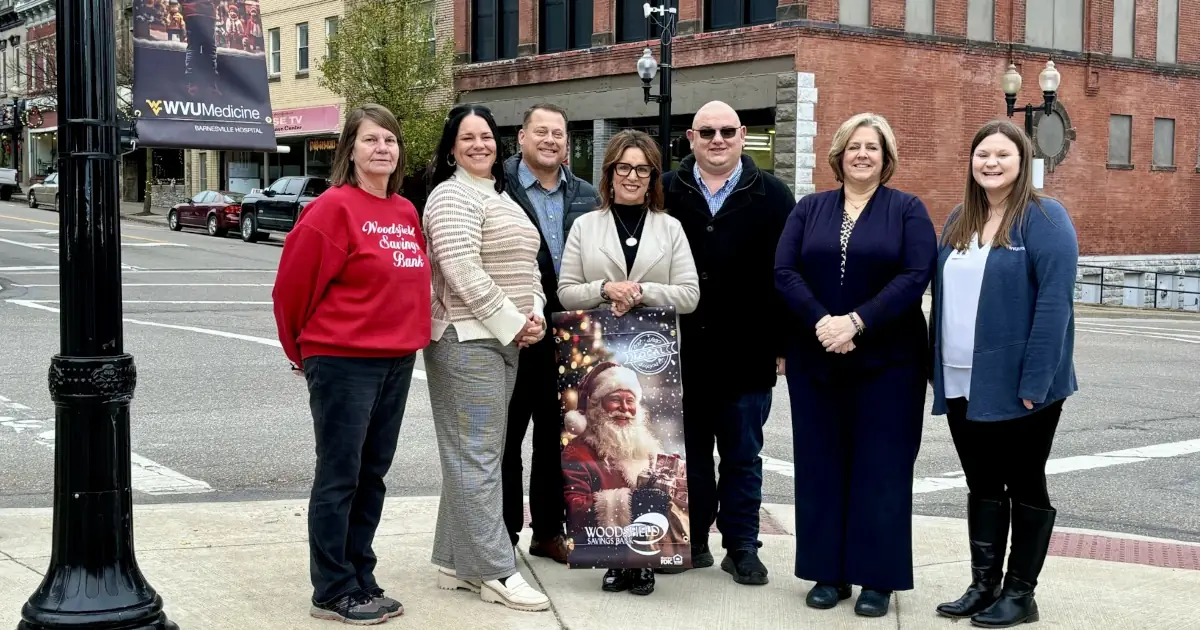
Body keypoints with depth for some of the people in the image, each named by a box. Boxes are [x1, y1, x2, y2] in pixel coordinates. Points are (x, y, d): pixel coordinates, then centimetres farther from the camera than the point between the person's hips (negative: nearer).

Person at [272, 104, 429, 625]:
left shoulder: (407, 212, 10)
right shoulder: (334, 208, -11)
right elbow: (293, 284, -8)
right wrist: (303, 350, 3)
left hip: (397, 360, 7)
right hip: (342, 361, -7)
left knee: (372, 475, 14)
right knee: (339, 478, -1)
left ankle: (361, 579, 24)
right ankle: (333, 592, 8)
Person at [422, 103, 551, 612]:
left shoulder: (500, 197, 19)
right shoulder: (453, 196, -9)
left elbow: (525, 264, 21)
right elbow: (463, 272, -19)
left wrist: (535, 314, 4)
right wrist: (512, 323, -15)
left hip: (504, 340, 9)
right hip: (467, 339, -9)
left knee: (476, 453, 11)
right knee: (477, 455, -7)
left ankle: (457, 562, 18)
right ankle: (494, 571, -5)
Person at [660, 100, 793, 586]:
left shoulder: (771, 196, 2)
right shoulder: (666, 194, 4)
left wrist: (784, 342, -4)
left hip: (746, 356, -1)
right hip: (680, 352, 1)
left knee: (743, 457, 7)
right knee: (688, 454, 10)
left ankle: (742, 547, 17)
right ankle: (693, 542, 22)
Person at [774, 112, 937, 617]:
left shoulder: (908, 210, 2)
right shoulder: (809, 209, 10)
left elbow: (915, 277, -10)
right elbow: (785, 273, 0)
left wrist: (857, 322, -19)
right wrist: (821, 322, -16)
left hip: (887, 360, -2)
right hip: (815, 358, 3)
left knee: (880, 466, 1)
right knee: (821, 464, 5)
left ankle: (878, 578, 9)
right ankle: (829, 573, 15)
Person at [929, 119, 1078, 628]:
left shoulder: (1043, 218, -9)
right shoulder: (959, 220, 12)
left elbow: (1055, 301, -17)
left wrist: (1034, 382, -21)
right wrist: (936, 367, 9)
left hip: (1016, 385, -6)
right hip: (962, 385, 6)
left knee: (1024, 485, 5)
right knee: (981, 485, 12)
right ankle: (983, 585, 20)